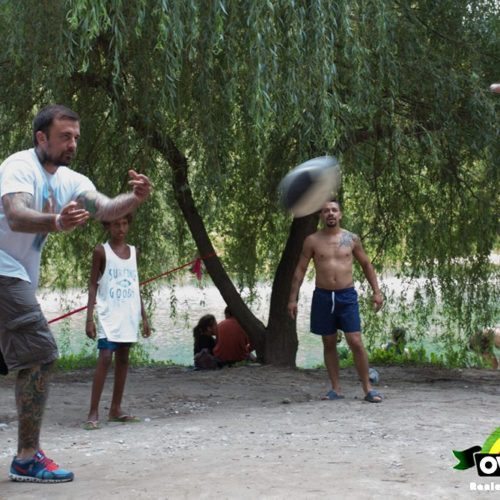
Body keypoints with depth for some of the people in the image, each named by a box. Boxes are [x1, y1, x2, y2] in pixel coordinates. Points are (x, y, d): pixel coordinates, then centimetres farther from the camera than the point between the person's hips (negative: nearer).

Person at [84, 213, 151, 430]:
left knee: (123, 359, 7)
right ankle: (93, 413, -13)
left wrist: (144, 316, 12)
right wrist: (89, 317, -10)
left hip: (130, 315, 5)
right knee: (105, 359, -14)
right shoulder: (101, 251, -2)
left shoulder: (133, 251, 12)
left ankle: (115, 409, 13)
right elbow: (93, 285, -2)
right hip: (109, 315, -5)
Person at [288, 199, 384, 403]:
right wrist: (293, 298, -1)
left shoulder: (352, 239, 4)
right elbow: (300, 269, 4)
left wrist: (376, 291, 4)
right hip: (323, 296, 1)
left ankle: (368, 388, 1)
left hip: (347, 296, -1)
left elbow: (366, 265, 12)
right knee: (329, 344, 7)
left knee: (356, 342, -7)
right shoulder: (312, 241, 1)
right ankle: (336, 388, 15)